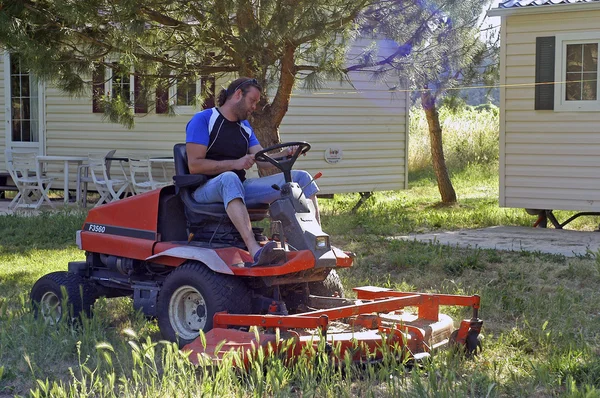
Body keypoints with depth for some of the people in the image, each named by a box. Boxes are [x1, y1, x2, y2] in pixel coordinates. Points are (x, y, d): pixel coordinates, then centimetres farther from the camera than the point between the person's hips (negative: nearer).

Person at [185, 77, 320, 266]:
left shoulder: (245, 127, 22)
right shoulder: (203, 120, -2)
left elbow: (262, 159, 9)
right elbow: (194, 165, -13)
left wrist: (285, 155, -12)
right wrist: (235, 163, -19)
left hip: (240, 187, 8)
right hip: (207, 190, -7)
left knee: (301, 177, -4)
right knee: (229, 178, -45)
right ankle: (255, 250, -61)